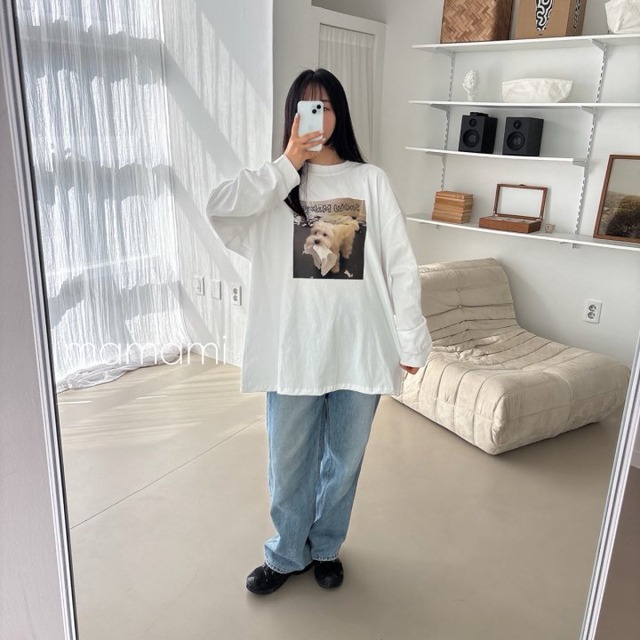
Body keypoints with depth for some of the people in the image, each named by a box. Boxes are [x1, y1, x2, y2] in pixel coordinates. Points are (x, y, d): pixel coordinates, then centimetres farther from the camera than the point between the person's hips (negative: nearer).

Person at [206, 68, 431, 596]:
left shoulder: (370, 180, 3)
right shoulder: (275, 183, 4)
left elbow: (401, 264, 0)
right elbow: (219, 208, -17)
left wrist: (410, 339, -3)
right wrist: (289, 164, -15)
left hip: (360, 347, 0)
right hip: (295, 348, 0)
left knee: (344, 458, 16)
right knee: (289, 462, 13)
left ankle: (326, 547, 41)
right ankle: (288, 554, 38)